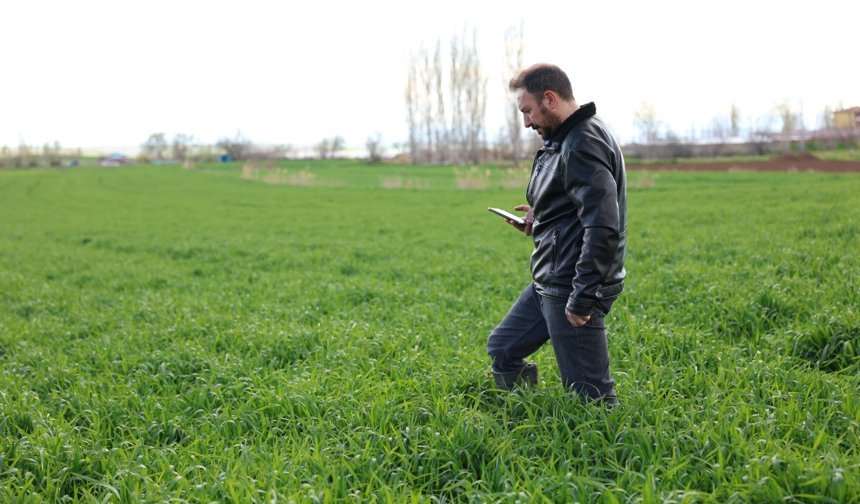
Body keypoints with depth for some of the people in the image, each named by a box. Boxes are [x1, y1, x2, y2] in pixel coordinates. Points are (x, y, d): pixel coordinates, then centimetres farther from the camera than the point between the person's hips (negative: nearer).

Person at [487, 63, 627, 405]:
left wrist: (582, 298, -25)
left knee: (588, 392, -4)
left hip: (572, 287, -11)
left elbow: (603, 227, -26)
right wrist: (539, 217, 9)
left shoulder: (583, 146, -18)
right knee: (502, 350, 19)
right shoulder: (565, 140, 14)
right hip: (549, 282, 11)